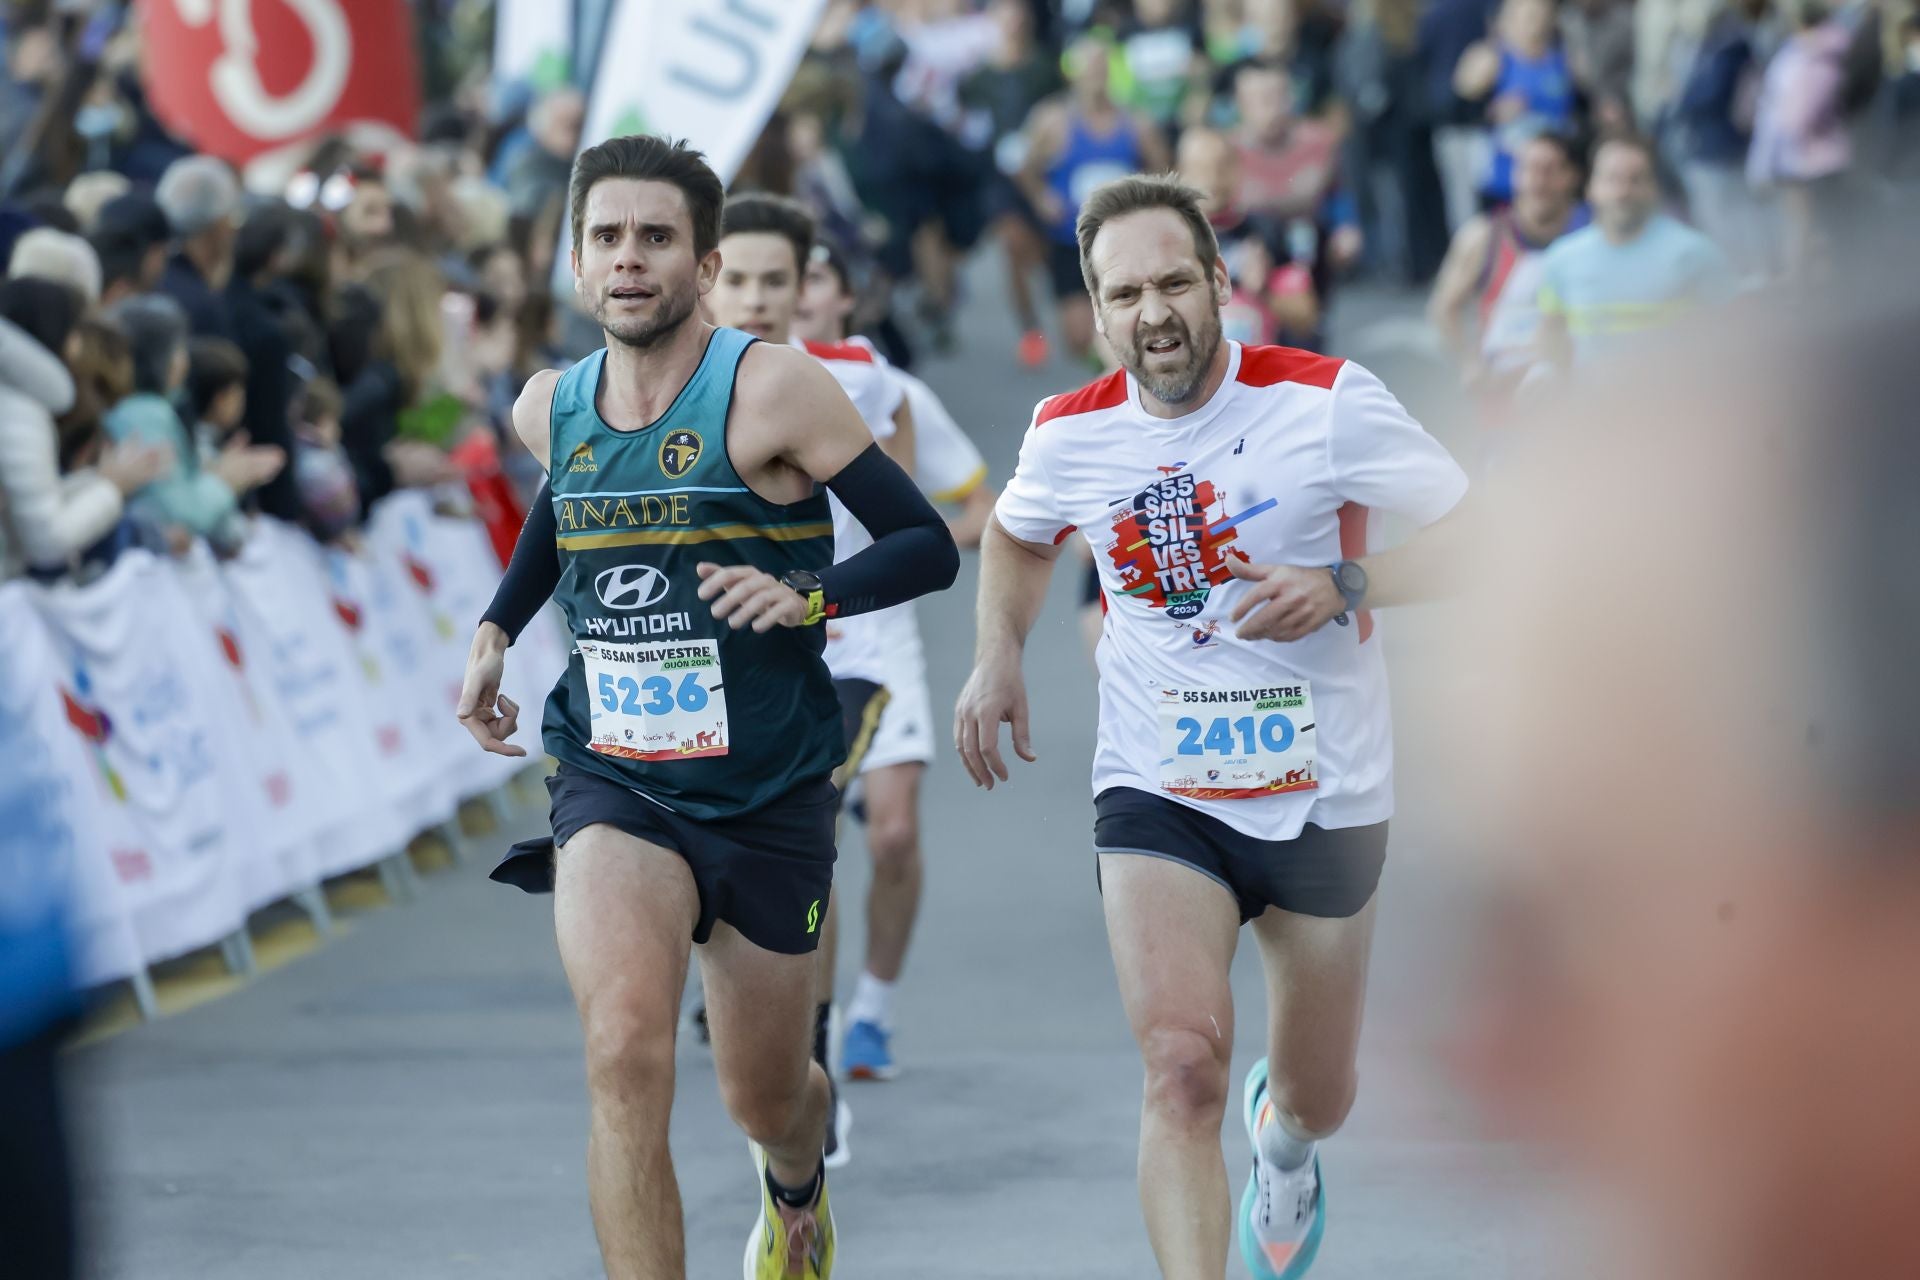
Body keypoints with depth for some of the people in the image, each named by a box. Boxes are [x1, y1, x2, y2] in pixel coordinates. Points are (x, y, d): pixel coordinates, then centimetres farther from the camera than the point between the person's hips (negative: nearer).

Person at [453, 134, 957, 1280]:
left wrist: (808, 597, -27)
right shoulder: (551, 409, 2)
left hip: (770, 795, -2)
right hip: (615, 784, 2)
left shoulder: (773, 390, -12)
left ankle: (796, 1185, 53)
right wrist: (497, 631, 15)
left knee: (766, 1099, 15)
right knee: (626, 1053, -25)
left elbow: (930, 546, -11)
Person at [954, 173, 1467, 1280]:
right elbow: (1019, 536, 21)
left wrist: (1340, 587, -24)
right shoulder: (1071, 435, -3)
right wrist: (998, 656, 5)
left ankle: (1283, 1146, 55)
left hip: (1325, 797, 0)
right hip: (1157, 797, 0)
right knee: (1182, 1065, -23)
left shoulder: (1327, 401, -13)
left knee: (1317, 1100, 16)